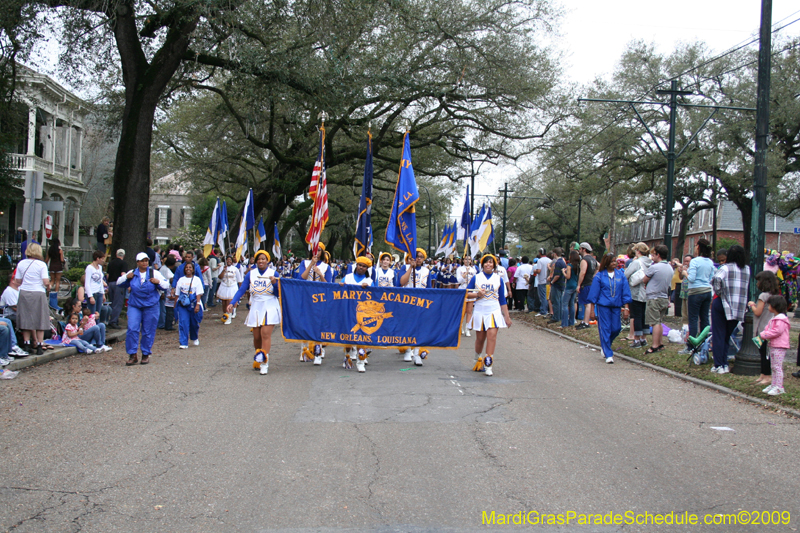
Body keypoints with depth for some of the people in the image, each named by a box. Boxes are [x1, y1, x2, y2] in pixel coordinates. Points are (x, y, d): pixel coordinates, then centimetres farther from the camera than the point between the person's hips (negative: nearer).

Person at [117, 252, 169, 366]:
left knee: (148, 331, 4)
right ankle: (133, 355, 0)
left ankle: (146, 354, 18)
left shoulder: (154, 273, 2)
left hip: (151, 306, -1)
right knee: (132, 329, -8)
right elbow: (119, 283, 14)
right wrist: (126, 277, -4)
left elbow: (166, 286, 4)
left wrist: (158, 282, -14)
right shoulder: (132, 273, 6)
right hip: (134, 305, 1)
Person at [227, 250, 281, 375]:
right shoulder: (250, 274, 5)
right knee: (257, 336, 6)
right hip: (256, 307, 3)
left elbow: (278, 293, -1)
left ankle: (264, 363, -14)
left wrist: (275, 284, -20)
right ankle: (257, 360, 26)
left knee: (266, 334, -15)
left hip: (270, 307, -3)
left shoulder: (273, 273, -1)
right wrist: (232, 303, -10)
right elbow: (241, 290, 1)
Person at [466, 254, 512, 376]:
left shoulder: (498, 279, 7)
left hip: (494, 311, 0)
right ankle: (478, 361, 32)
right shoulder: (476, 278, 5)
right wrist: (477, 294, -13)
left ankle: (488, 365, -15)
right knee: (480, 338, 7)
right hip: (479, 311, 0)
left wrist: (507, 317, 8)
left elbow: (502, 299, 10)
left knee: (492, 335, -15)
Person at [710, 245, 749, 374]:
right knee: (727, 336, 16)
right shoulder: (748, 270, 5)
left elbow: (716, 279, -24)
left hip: (723, 304, -4)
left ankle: (719, 365, 1)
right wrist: (746, 302, 12)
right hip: (739, 308, 4)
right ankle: (725, 364, 15)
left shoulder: (726, 268, -8)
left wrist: (718, 293, -11)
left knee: (718, 335, 3)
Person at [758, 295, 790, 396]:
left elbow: (777, 331, -24)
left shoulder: (781, 319, -16)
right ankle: (774, 385, 19)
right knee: (773, 366, 13)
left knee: (777, 366, -9)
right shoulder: (773, 319, 17)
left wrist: (764, 335, -18)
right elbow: (768, 328, 19)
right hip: (773, 346, 10)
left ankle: (779, 387, -6)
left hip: (779, 347, -10)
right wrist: (762, 335, -1)